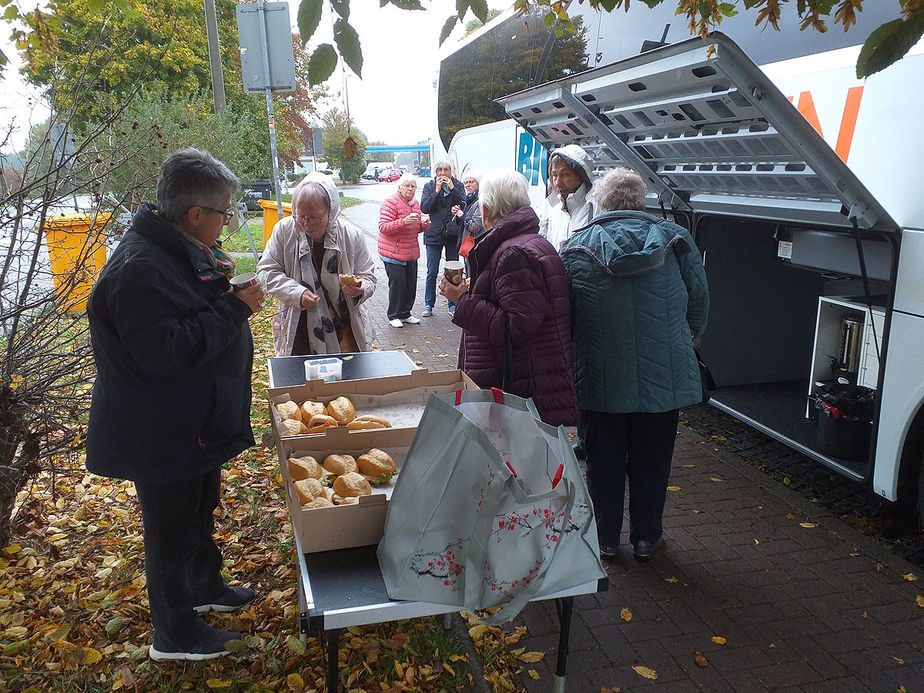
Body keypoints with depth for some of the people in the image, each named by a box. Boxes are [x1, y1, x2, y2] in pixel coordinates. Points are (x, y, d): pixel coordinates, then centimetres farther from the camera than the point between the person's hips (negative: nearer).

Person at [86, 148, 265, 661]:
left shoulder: (182, 248, 4)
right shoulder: (141, 269, -29)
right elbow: (166, 351, -33)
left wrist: (217, 279, 0)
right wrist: (234, 308, -29)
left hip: (196, 422, 10)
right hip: (162, 438, -10)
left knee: (201, 509, 26)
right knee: (173, 529, 8)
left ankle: (206, 588, 49)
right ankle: (174, 634, 28)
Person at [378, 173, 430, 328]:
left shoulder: (415, 204, 14)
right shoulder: (390, 203, -11)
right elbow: (383, 227, -18)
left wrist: (423, 225, 4)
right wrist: (403, 222, -30)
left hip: (411, 252, 7)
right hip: (393, 252, -7)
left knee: (411, 284, 9)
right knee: (397, 283, -4)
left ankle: (405, 314, 23)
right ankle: (393, 316, 10)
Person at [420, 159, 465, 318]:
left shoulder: (458, 185, 4)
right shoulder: (429, 186, 3)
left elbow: (464, 205, -10)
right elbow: (424, 208, -9)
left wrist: (452, 188, -16)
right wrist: (437, 191, -15)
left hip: (453, 234, 1)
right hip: (434, 234, 0)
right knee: (432, 272, 3)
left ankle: (453, 305, 17)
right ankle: (428, 305, 15)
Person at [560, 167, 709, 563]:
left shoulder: (577, 248, -6)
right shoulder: (676, 241, -2)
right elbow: (700, 304, 5)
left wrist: (570, 366, 13)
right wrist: (683, 345, 22)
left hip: (600, 378, -1)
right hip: (663, 377, 1)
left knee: (604, 460, 14)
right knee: (651, 462, 15)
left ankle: (604, 540, 26)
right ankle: (646, 538, 29)